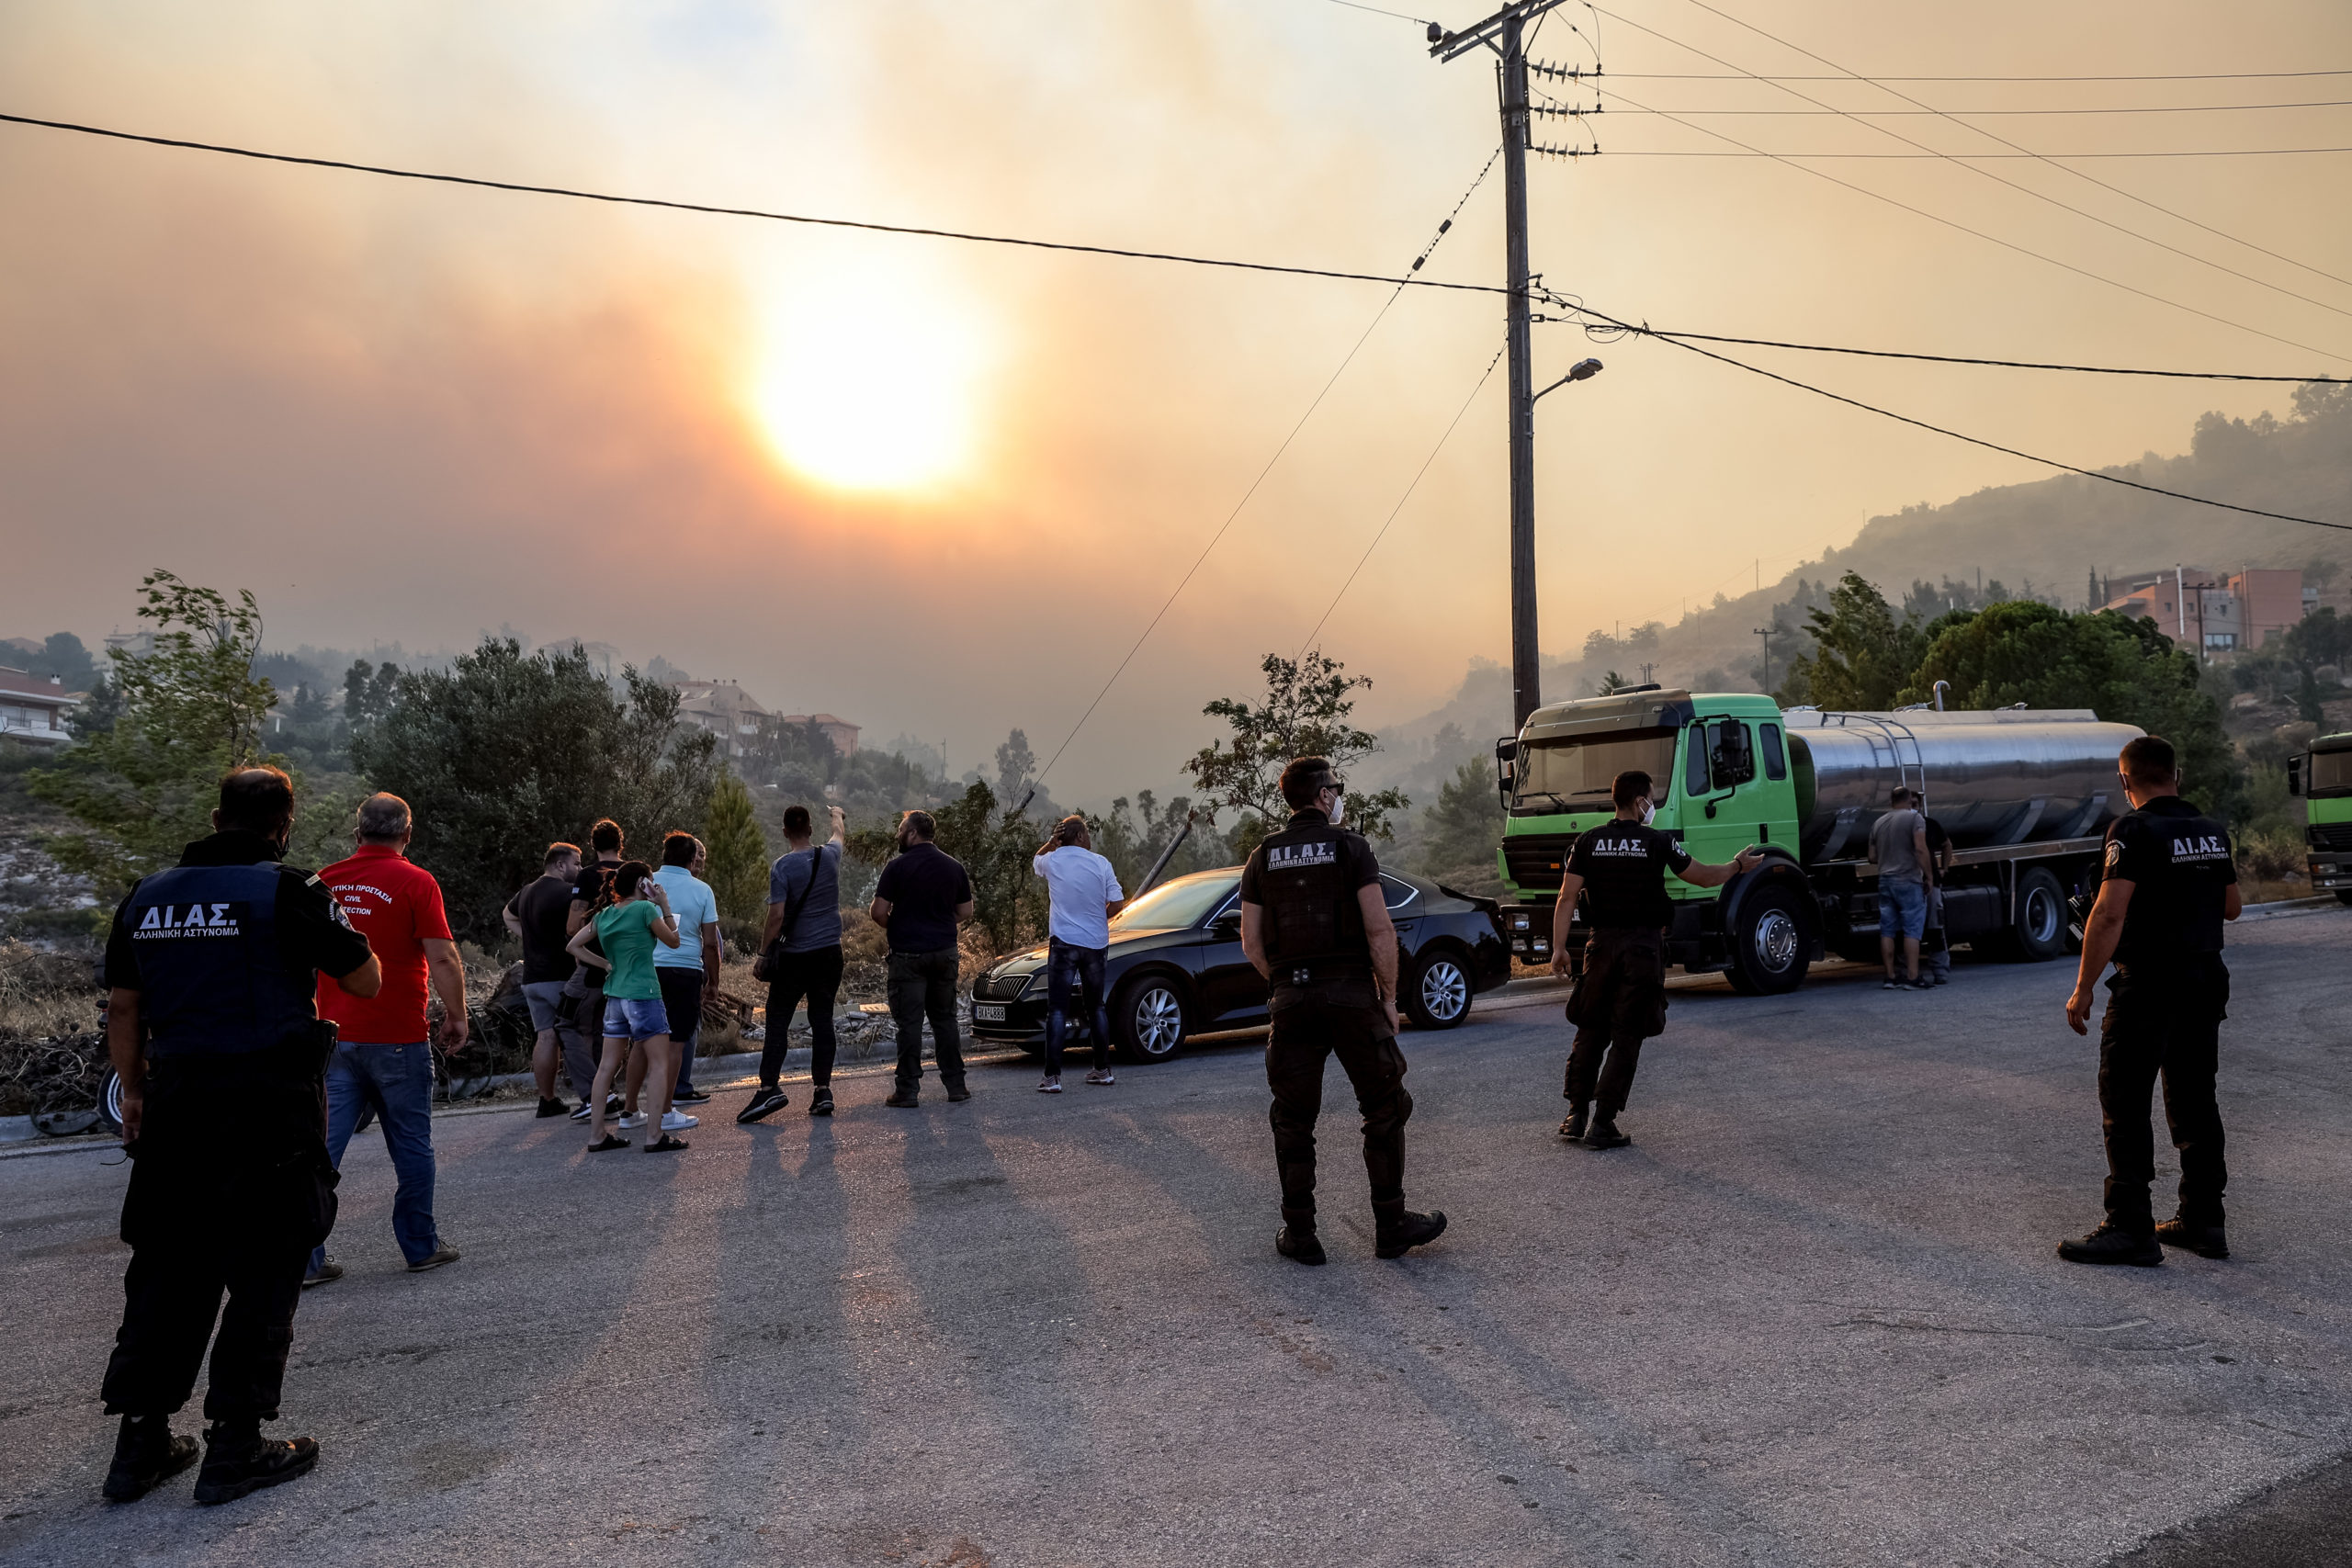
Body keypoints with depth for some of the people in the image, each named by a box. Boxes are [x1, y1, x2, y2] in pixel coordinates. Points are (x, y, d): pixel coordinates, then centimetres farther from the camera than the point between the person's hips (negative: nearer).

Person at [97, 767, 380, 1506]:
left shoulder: (147, 896, 8)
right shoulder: (289, 891, -10)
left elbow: (122, 1008, 14)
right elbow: (366, 980, -3)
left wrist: (134, 1091, 24)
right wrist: (326, 936, 15)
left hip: (177, 1105, 6)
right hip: (272, 1106, -5)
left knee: (167, 1270, 16)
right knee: (263, 1275, 4)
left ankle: (140, 1442, 21)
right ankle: (234, 1445, 9)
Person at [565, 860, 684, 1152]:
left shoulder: (604, 915, 9)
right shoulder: (645, 909, -10)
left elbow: (575, 945, 16)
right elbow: (673, 941, 1)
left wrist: (607, 964, 12)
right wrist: (665, 906, 6)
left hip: (614, 996, 7)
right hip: (643, 995, -7)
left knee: (607, 1065, 10)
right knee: (659, 1064, -2)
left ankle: (596, 1135, 14)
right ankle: (657, 1135, -6)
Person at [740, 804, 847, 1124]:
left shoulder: (782, 866, -10)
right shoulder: (830, 855, 4)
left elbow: (776, 915, -13)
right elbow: (840, 834, 28)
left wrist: (764, 950, -2)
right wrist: (836, 814, 49)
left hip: (794, 954, -4)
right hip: (829, 952, 4)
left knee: (778, 1022, 1)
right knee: (822, 1021, 7)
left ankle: (769, 1087, -6)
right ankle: (822, 1090, 7)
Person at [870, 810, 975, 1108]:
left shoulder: (898, 866, -8)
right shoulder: (954, 866, 6)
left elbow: (878, 911, -10)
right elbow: (965, 912, 10)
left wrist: (891, 927, 10)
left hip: (908, 953, -4)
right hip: (945, 952, 4)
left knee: (909, 1022, 0)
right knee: (945, 1019, 13)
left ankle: (907, 1090, 1)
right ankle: (955, 1086, 14)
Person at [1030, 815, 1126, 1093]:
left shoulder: (1052, 861, -1)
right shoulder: (1100, 863, -1)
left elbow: (1034, 861, 24)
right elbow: (1117, 904, -2)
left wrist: (1053, 842, 14)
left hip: (1064, 942, -2)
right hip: (1096, 944, 2)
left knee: (1057, 1010, -1)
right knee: (1096, 1005, 16)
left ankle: (1052, 1077, -7)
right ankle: (1103, 1070, 20)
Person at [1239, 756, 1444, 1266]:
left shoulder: (1263, 857, 6)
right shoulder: (1351, 847, -3)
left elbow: (1252, 943, 5)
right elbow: (1379, 931, -9)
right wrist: (1389, 997, -1)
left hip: (1291, 999, 3)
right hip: (1352, 995, -3)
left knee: (1293, 1122, 10)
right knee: (1384, 1111, 11)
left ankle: (1300, 1235, 14)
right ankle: (1391, 1226, 16)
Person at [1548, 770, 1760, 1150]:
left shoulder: (1588, 841, 2)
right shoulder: (1658, 842, -4)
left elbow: (1567, 897, -3)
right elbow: (1704, 878, 7)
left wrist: (1559, 947, -1)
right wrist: (1739, 864, 24)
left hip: (1602, 943, 3)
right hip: (1644, 946, -2)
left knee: (1590, 1031, 14)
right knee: (1626, 1037, 2)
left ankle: (1577, 1115, 12)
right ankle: (1601, 1125, 0)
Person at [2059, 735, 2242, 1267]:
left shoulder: (2134, 830, -14)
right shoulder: (2212, 830, 9)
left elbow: (2109, 914, -21)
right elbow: (2231, 908, 19)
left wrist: (2083, 989, -18)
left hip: (2148, 985, -8)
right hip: (2207, 980, 8)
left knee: (2124, 1106, -3)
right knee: (2194, 1102, 15)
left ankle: (2130, 1228, -2)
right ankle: (2203, 1221, 22)